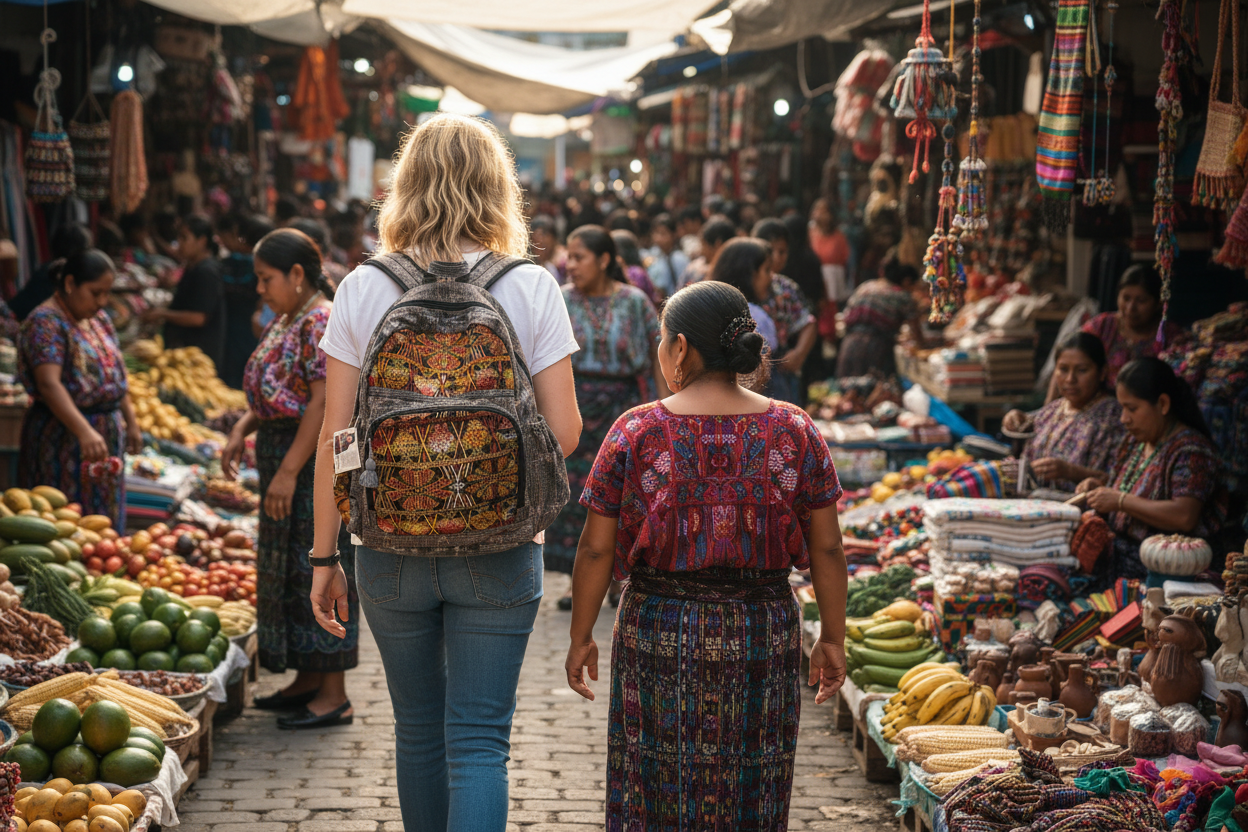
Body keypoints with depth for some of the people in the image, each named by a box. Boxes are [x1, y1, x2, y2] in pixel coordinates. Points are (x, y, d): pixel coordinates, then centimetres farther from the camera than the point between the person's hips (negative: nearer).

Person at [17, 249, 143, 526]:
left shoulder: (98, 317, 12)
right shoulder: (46, 322, -15)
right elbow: (49, 384, -26)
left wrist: (131, 422, 18)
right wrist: (85, 433, -36)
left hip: (109, 431, 8)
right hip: (64, 438, -8)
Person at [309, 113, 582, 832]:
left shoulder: (363, 290, -2)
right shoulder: (532, 288, -5)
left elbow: (335, 439, -2)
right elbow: (564, 432, -6)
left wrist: (325, 557, 6)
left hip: (390, 550, 2)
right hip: (499, 552, -2)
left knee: (418, 732, 18)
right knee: (479, 743, 1)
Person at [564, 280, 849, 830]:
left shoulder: (636, 433, -6)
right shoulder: (796, 433, -1)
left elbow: (596, 548, -4)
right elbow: (826, 547, 1)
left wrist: (581, 637, 6)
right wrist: (833, 638, 10)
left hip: (659, 635, -2)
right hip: (763, 641, 2)